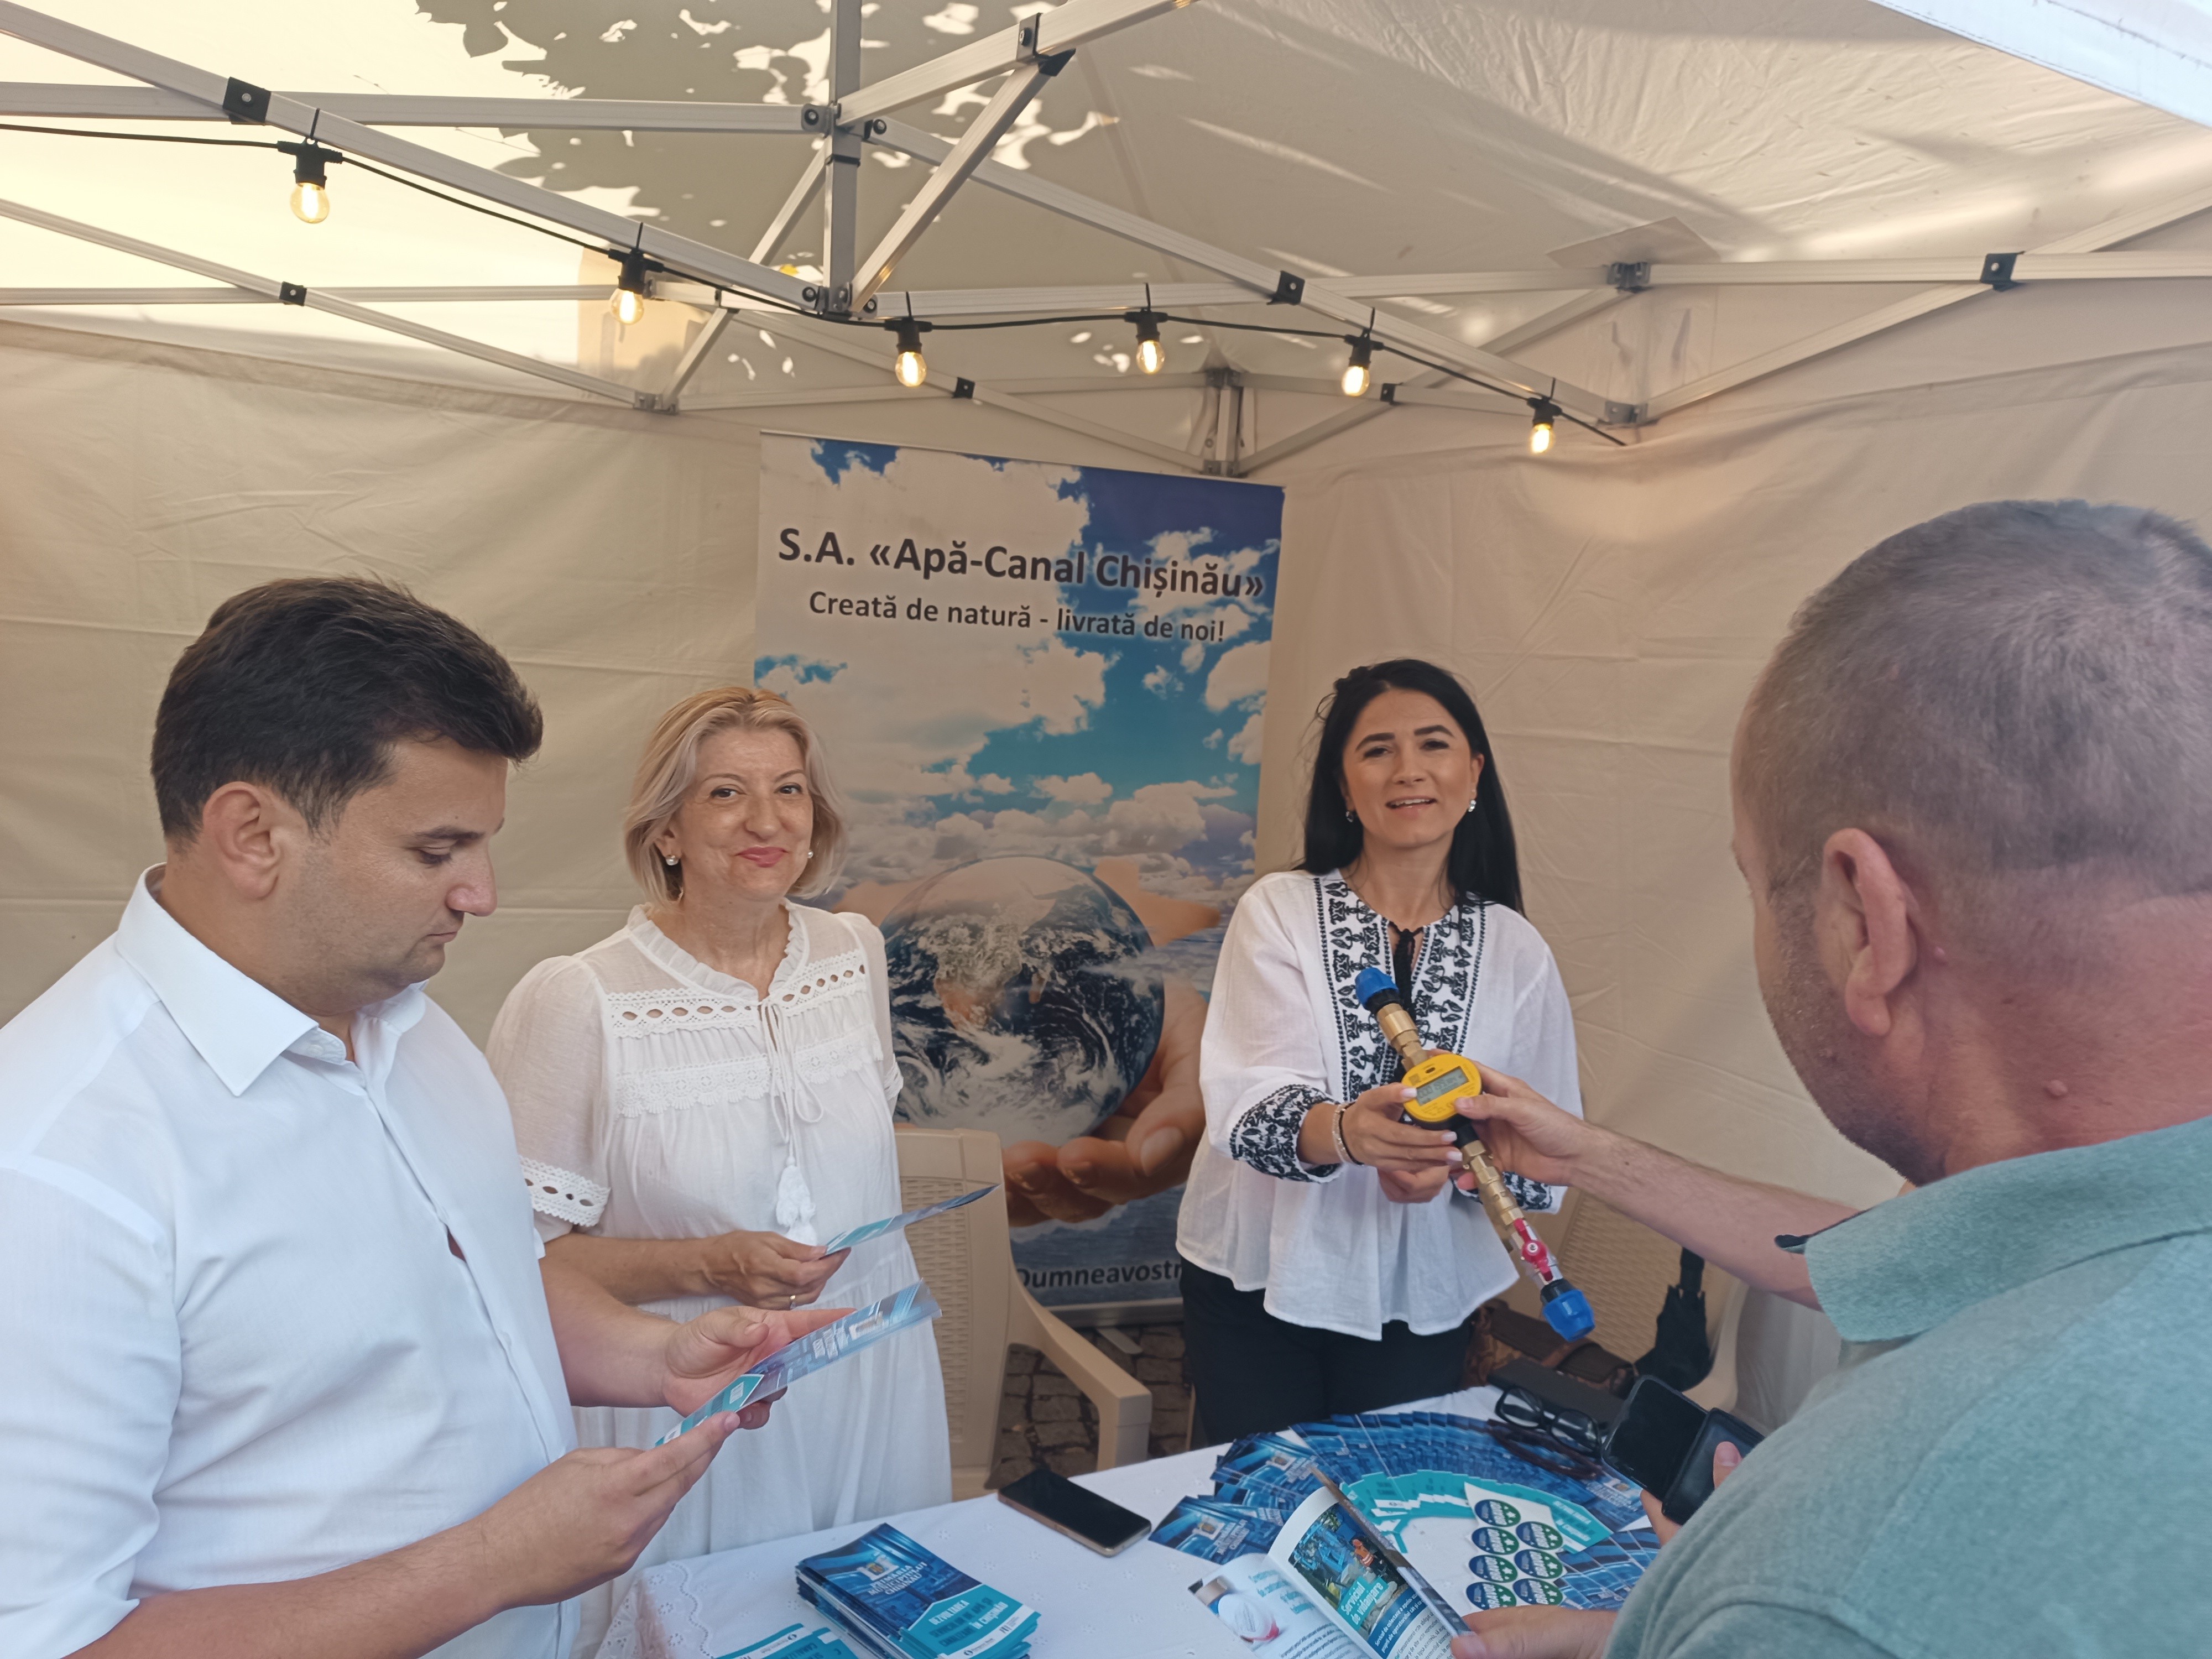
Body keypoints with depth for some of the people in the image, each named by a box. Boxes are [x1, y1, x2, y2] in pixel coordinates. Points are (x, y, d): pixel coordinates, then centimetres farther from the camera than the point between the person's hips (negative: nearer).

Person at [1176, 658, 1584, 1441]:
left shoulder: (1515, 950, -1)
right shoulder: (1279, 911, -8)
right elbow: (1249, 1103, -18)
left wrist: (1455, 1159, -20)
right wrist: (1345, 1132, -38)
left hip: (1421, 1300, 2)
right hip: (1259, 1284, -1)